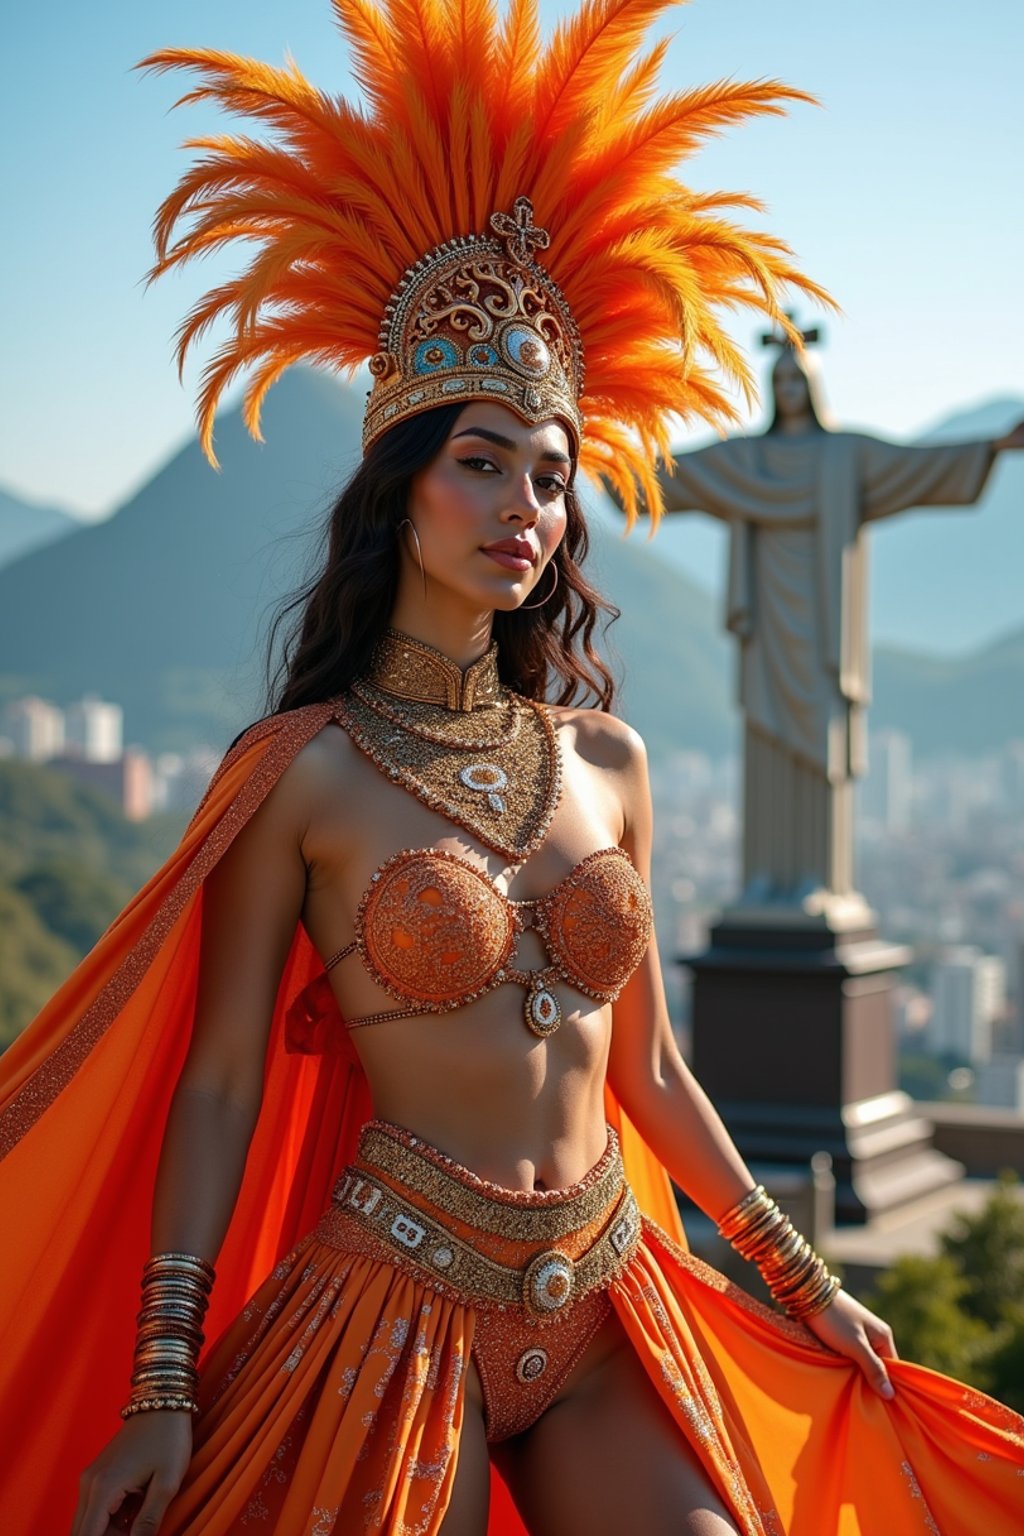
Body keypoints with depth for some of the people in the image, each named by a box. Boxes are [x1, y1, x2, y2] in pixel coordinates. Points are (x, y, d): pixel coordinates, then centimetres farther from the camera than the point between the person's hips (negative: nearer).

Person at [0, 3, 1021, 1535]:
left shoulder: (605, 761, 6)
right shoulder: (303, 771, -8)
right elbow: (217, 1084, -6)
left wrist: (803, 1280, 16)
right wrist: (160, 1385, -9)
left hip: (607, 1309, 5)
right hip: (398, 1307, -4)